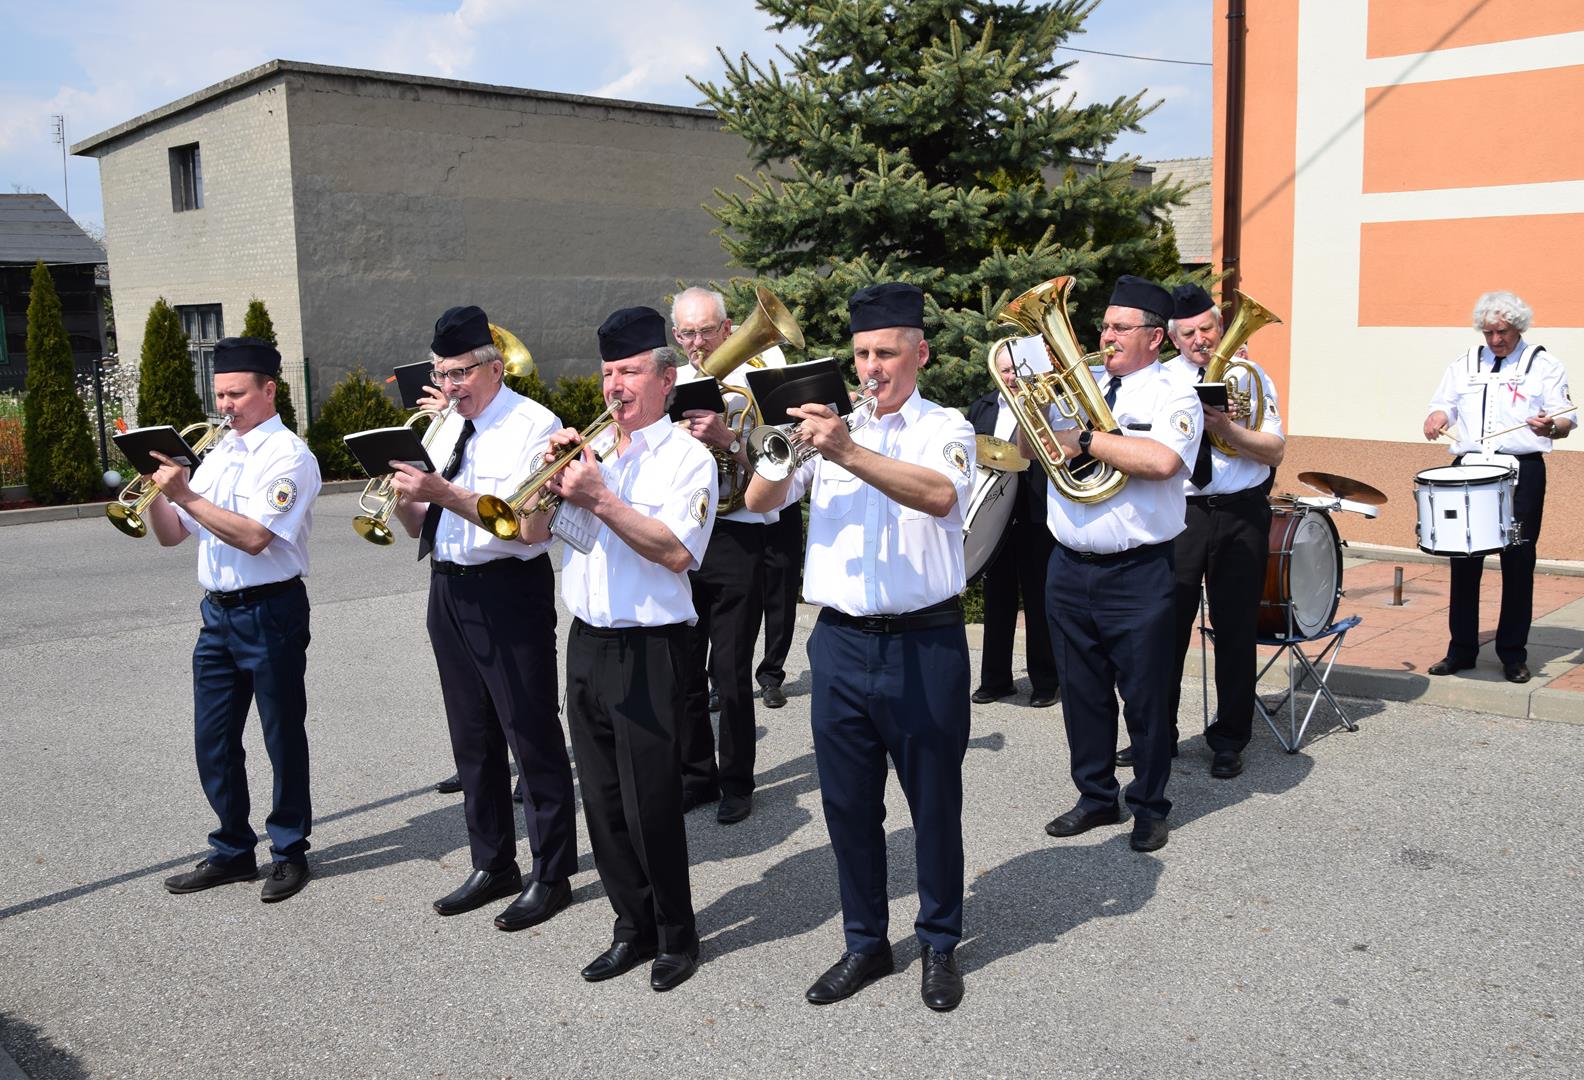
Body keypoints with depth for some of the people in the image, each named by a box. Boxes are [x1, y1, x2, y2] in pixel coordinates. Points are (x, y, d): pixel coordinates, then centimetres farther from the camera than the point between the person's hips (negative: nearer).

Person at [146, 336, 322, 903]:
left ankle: (289, 851, 18)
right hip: (218, 612, 7)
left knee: (283, 738, 4)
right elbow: (170, 536, 12)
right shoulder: (217, 454, 13)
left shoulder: (288, 456, -10)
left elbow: (254, 537, -22)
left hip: (269, 612, -7)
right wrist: (157, 488, -5)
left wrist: (185, 494, -20)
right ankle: (233, 851, 25)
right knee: (213, 742, 11)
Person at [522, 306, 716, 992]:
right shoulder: (592, 449, 12)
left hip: (648, 648, -6)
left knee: (651, 803, 0)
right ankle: (634, 928, 27)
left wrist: (601, 500, -22)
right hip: (586, 644, 6)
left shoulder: (687, 456, -5)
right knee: (603, 800, 12)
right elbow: (536, 531, 9)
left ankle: (676, 936, 19)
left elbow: (677, 551, -19)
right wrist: (552, 476, -7)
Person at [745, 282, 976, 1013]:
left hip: (924, 644, -3)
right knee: (848, 804, 12)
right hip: (840, 643, 3)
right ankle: (866, 944, 29)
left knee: (934, 803, 9)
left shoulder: (944, 427, -2)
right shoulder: (829, 422, 8)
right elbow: (759, 501, -1)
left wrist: (846, 450, -34)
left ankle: (940, 945, 28)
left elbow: (941, 494, -25)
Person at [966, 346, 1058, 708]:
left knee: (1038, 599, 3)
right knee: (997, 597, 12)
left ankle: (1044, 681, 14)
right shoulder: (981, 409, 13)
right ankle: (994, 679, 21)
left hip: (1036, 515, -4)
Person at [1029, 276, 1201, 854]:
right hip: (1069, 566, 5)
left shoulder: (1174, 397, -6)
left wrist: (1085, 439, -19)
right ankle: (1096, 796, 30)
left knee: (1145, 695, 5)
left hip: (1137, 573, -5)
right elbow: (1028, 449, 14)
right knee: (1082, 689, 14)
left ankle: (1149, 806, 23)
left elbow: (1161, 460, -26)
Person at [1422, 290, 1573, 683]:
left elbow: (1566, 421, 1)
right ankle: (1461, 649, 12)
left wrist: (1550, 427, -22)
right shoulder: (1465, 364, 16)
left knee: (1518, 561, 0)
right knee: (1464, 560, 3)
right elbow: (1444, 405, 16)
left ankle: (1513, 654, 10)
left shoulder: (1543, 364, 7)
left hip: (1522, 472, -2)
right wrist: (1438, 417, -9)